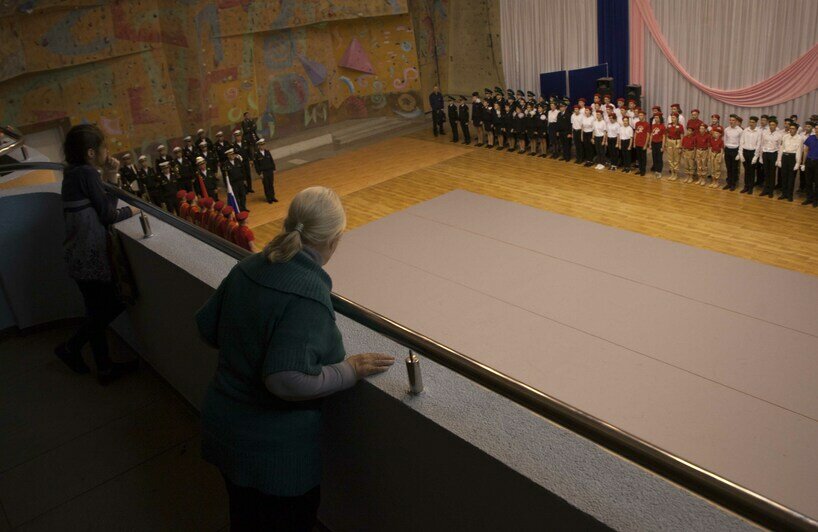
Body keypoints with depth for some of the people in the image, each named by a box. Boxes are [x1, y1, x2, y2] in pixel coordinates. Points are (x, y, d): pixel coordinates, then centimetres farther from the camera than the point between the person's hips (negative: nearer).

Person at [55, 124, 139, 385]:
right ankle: (72, 348, 19)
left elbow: (103, 206, 12)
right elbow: (107, 214, -14)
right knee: (112, 305, 6)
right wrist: (131, 210, 3)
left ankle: (105, 368, 24)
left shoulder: (75, 172, 12)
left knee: (99, 311, 16)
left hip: (80, 254, 9)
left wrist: (110, 178, 4)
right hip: (89, 255, -9)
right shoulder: (86, 172, -16)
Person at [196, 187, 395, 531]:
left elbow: (207, 327, 7)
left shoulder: (247, 268, -5)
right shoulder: (308, 295, -29)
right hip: (275, 451, -6)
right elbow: (286, 380, -34)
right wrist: (350, 370, -21)